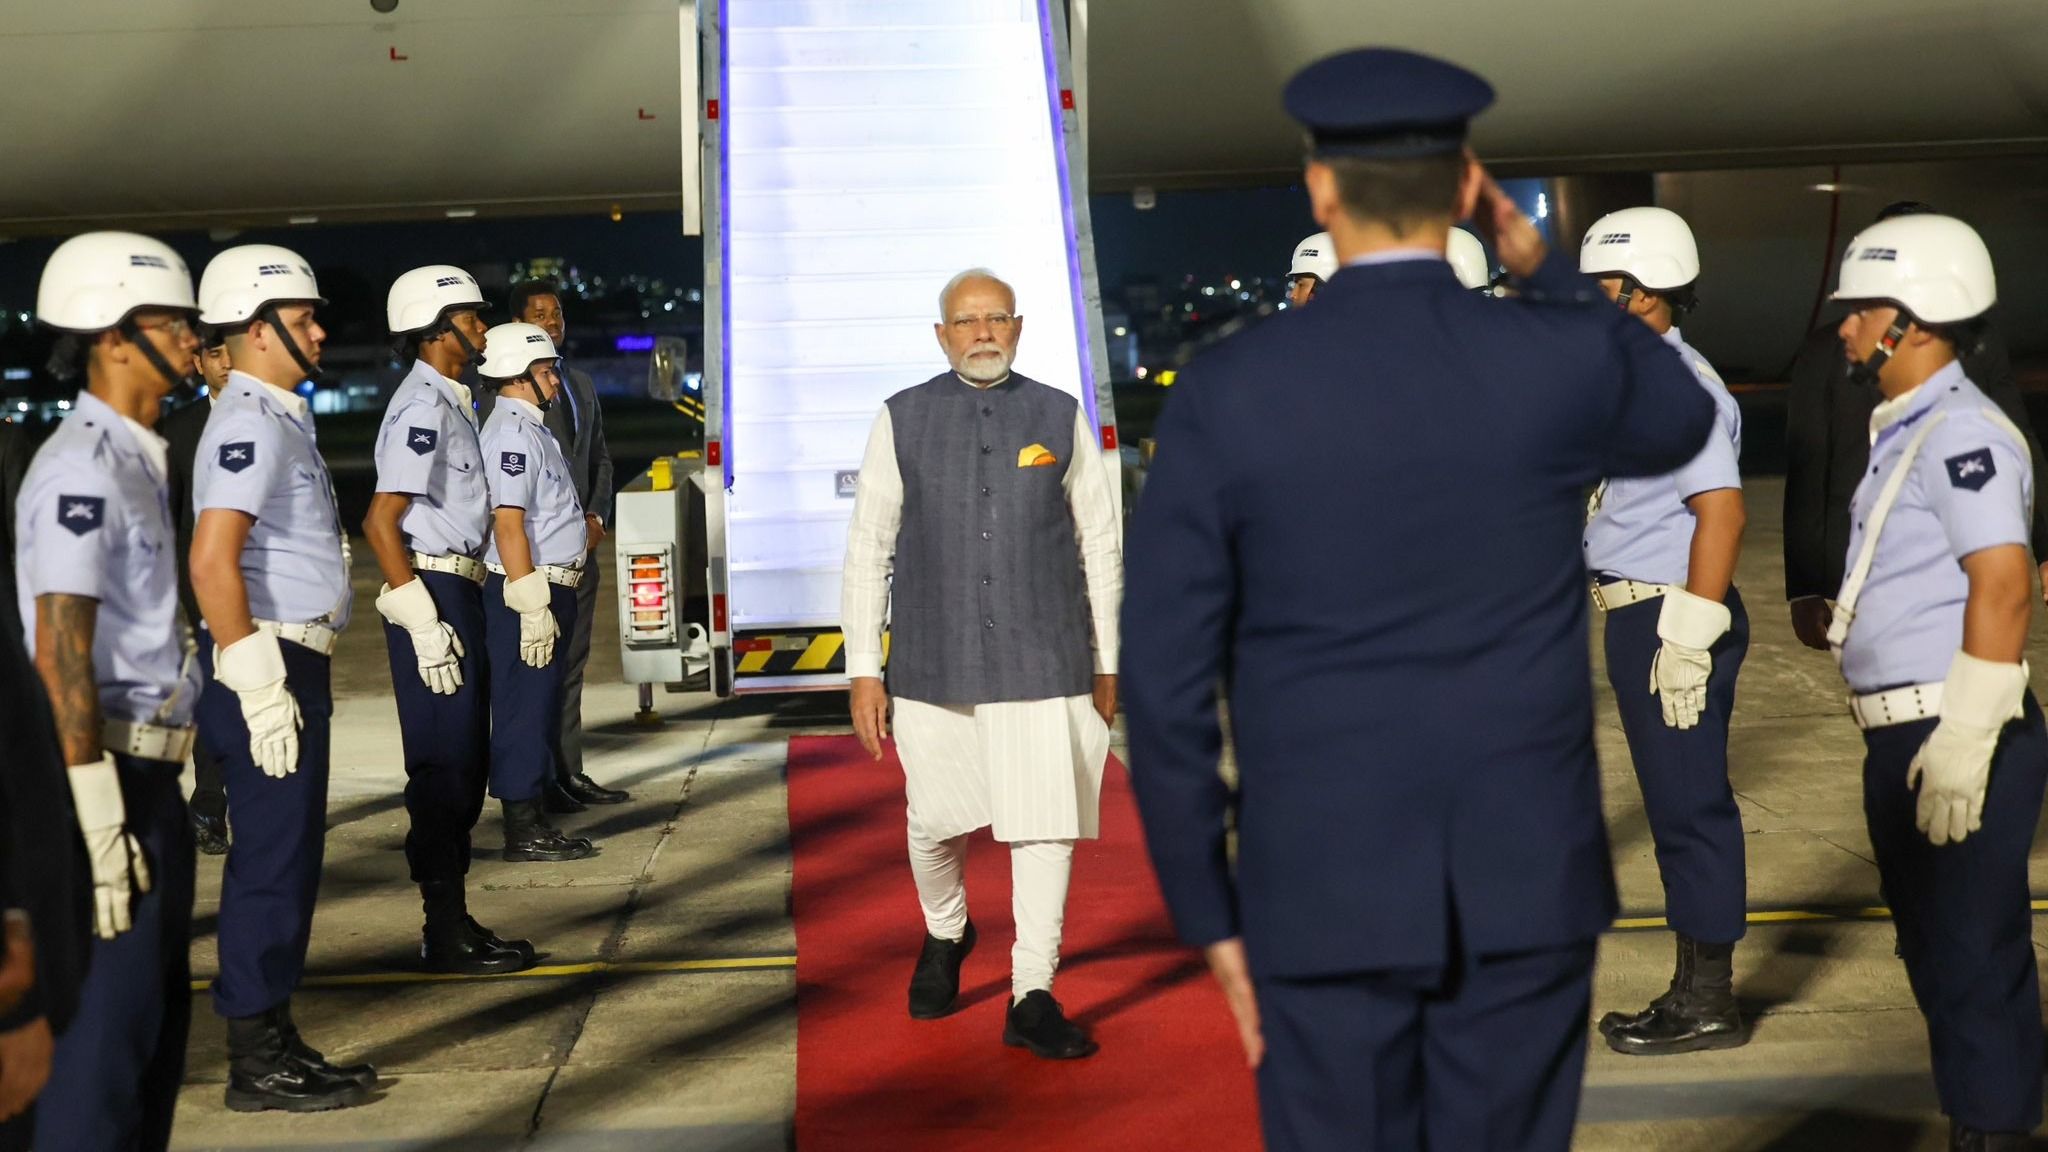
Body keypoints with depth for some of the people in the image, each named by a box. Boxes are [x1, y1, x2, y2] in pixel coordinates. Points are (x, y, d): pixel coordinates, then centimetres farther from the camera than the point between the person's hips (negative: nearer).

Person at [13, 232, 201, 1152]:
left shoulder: (136, 459, 14)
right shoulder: (80, 469, -15)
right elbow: (60, 653, -20)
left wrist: (158, 786, 18)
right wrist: (97, 819, -23)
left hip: (150, 773, 10)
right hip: (108, 775, -10)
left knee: (159, 1014, 16)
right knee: (106, 1024, -3)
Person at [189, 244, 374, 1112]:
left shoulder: (279, 419, 18)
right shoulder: (249, 424, -13)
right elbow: (212, 561, -22)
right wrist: (260, 688, -24)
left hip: (295, 661, 10)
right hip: (268, 662, -10)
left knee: (290, 854, 14)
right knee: (272, 859, -5)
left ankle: (274, 1039, 23)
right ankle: (257, 1064, 3)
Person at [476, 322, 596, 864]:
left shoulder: (529, 429, 18)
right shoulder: (512, 433, -14)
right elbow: (508, 524, -22)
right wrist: (532, 605, -24)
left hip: (549, 589, 11)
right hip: (527, 593, -11)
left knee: (540, 708, 14)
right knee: (524, 709, -6)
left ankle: (534, 819, 22)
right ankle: (523, 830, -1)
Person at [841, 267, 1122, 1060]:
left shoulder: (1060, 419, 5)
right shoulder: (902, 421, 3)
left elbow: (1100, 544, 10)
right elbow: (868, 549, 4)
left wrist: (1107, 661, 10)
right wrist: (864, 671, 0)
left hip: (1044, 664, 0)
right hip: (933, 666, 1)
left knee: (1046, 824, -4)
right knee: (933, 823, 11)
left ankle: (1033, 997, 9)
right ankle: (945, 935, 42)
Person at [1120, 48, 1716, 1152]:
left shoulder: (1226, 391, -9)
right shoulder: (1562, 359, -7)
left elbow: (1163, 680, -8)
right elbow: (1680, 425, 19)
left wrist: (1209, 914, 3)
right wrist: (1538, 260, 16)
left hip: (1323, 894, -1)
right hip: (1525, 882, 1)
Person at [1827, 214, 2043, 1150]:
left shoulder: (1959, 432, -15)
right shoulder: (1905, 431, 16)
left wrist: (1964, 743, -26)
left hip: (1955, 738, -10)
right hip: (1903, 737, 10)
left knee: (1971, 953, -2)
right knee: (1935, 944, 18)